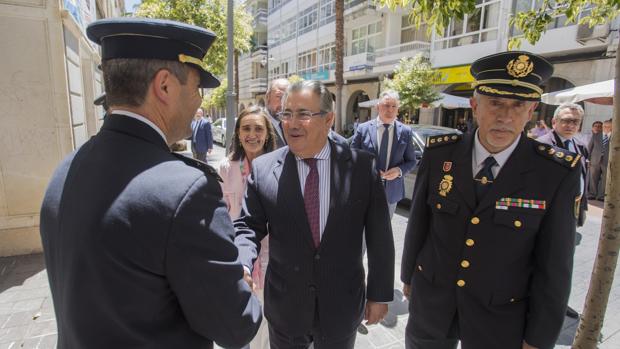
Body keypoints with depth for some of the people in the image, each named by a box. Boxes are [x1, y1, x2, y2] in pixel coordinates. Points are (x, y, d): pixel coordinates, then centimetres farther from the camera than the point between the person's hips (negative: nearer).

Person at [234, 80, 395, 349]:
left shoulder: (362, 166, -10)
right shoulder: (262, 169, -9)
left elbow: (379, 236, -5)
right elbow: (248, 225, -4)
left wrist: (380, 294, 0)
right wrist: (241, 265, -23)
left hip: (343, 305, 0)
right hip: (284, 307, 1)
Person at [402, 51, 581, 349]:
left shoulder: (557, 173, -15)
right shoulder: (439, 154, -12)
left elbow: (554, 266, -9)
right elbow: (418, 223, -2)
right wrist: (408, 276, 8)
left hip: (499, 321, -1)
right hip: (431, 301, 2)